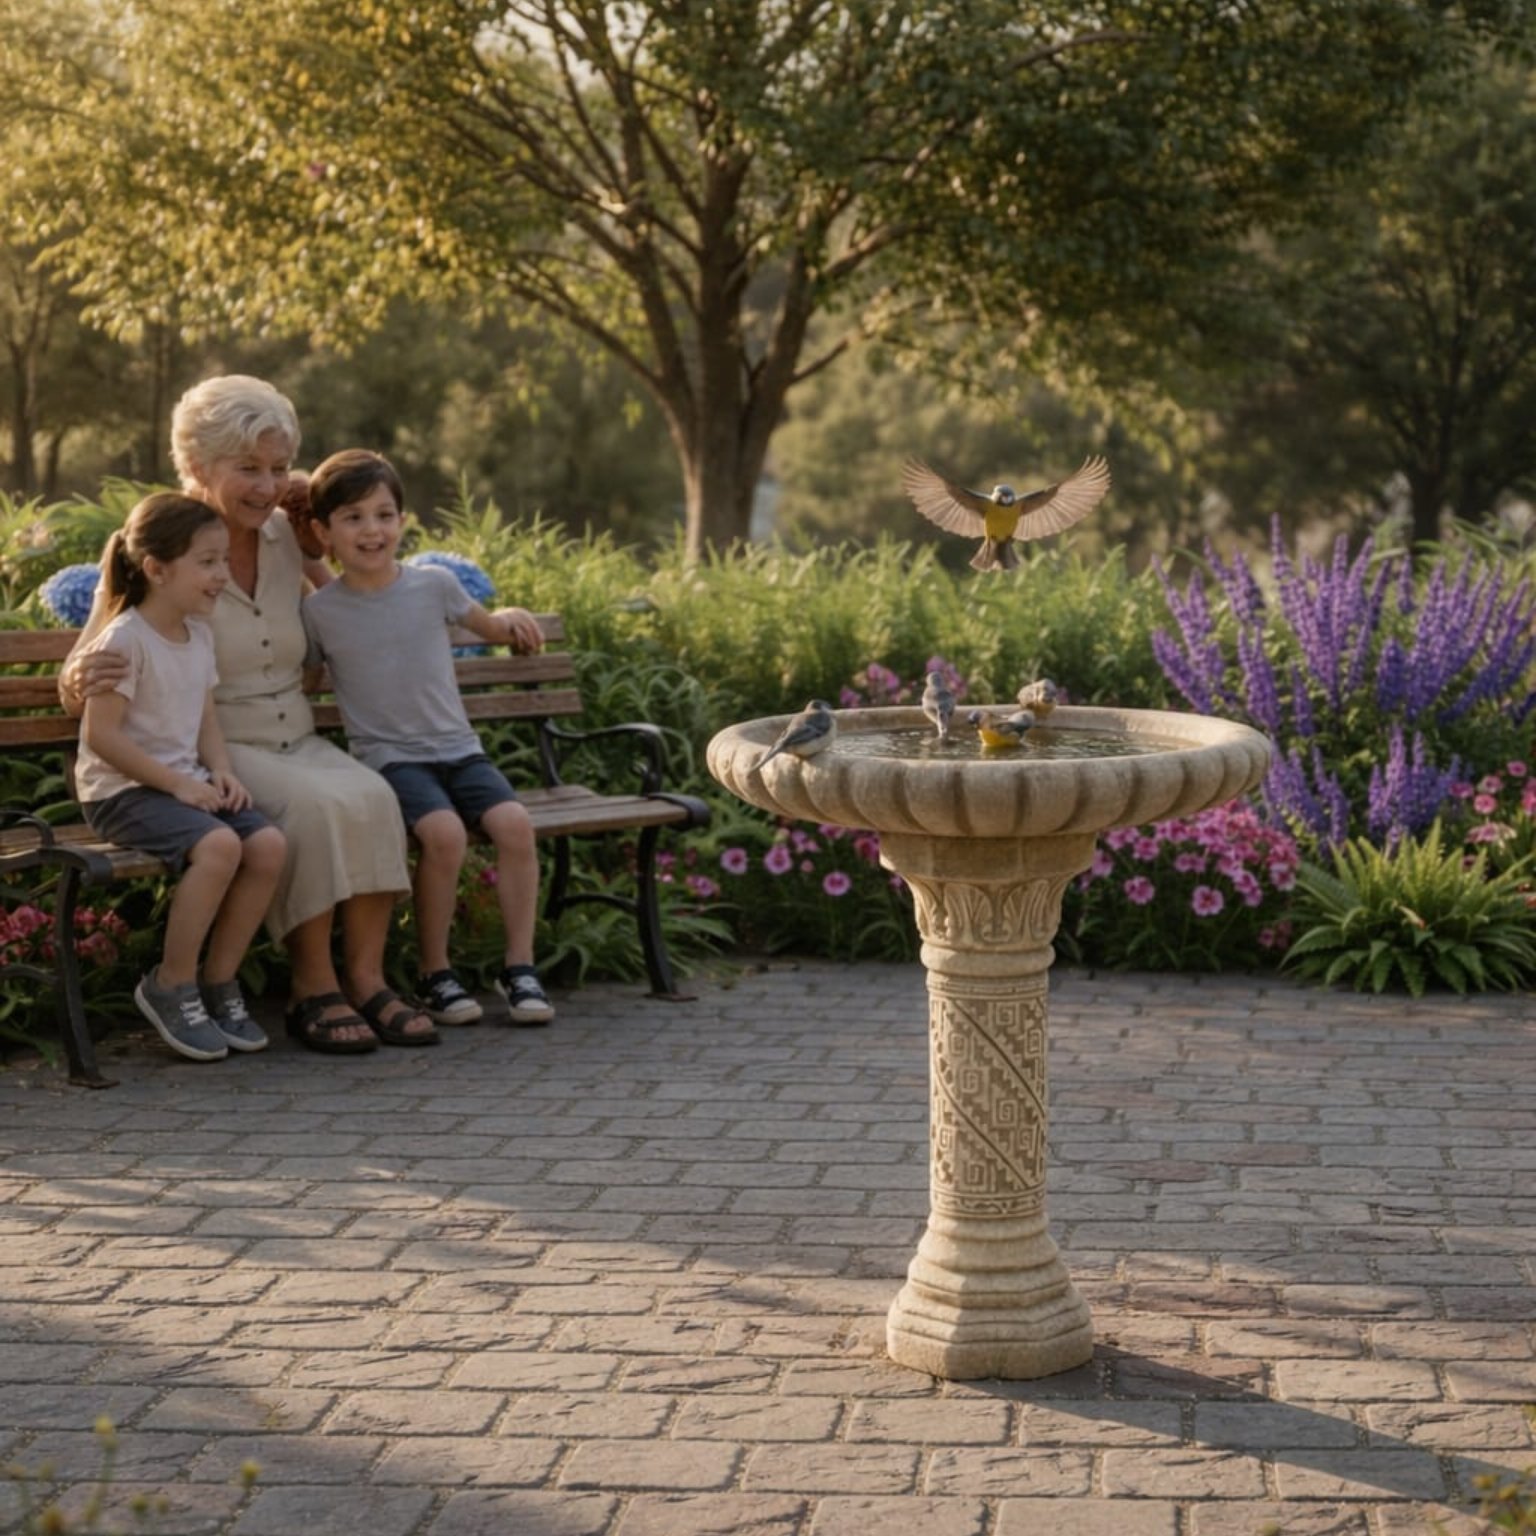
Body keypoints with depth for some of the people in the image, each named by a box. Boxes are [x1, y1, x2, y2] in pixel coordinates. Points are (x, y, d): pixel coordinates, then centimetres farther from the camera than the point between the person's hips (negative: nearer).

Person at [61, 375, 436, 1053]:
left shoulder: (286, 539, 6)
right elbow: (76, 680, -10)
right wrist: (82, 681, -32)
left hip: (298, 742, 5)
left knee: (371, 796, -27)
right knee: (317, 804, -32)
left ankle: (366, 978, -21)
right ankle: (311, 989, -21)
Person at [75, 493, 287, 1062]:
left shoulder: (199, 634, 12)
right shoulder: (126, 639, -14)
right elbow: (101, 735, -17)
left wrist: (221, 772, -5)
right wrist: (177, 783, -18)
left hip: (185, 783, 8)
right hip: (122, 789, -8)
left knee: (268, 843, -16)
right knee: (219, 845, -31)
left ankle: (218, 981, -1)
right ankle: (171, 987, -13)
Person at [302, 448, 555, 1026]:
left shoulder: (433, 585, 6)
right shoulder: (319, 611, 1)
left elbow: (486, 626, 22)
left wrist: (511, 619, 5)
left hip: (458, 749, 3)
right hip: (387, 756, -3)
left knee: (513, 822, -24)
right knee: (444, 831, -31)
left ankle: (518, 966, -12)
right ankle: (434, 974, -14)